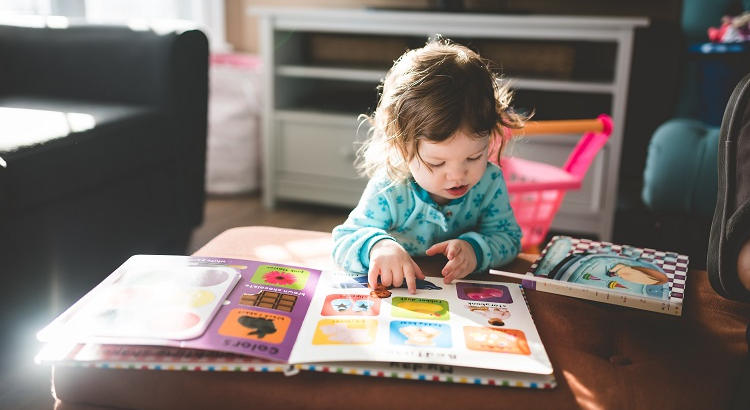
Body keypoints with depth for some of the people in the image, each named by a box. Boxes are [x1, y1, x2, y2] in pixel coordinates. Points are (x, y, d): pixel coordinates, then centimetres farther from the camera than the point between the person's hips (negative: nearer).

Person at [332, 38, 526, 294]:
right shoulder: (388, 192, -20)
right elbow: (343, 242, -17)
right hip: (399, 296, -1)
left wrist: (476, 248, -27)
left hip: (469, 293, 2)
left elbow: (509, 238, -4)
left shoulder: (490, 182, -12)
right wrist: (377, 246, -40)